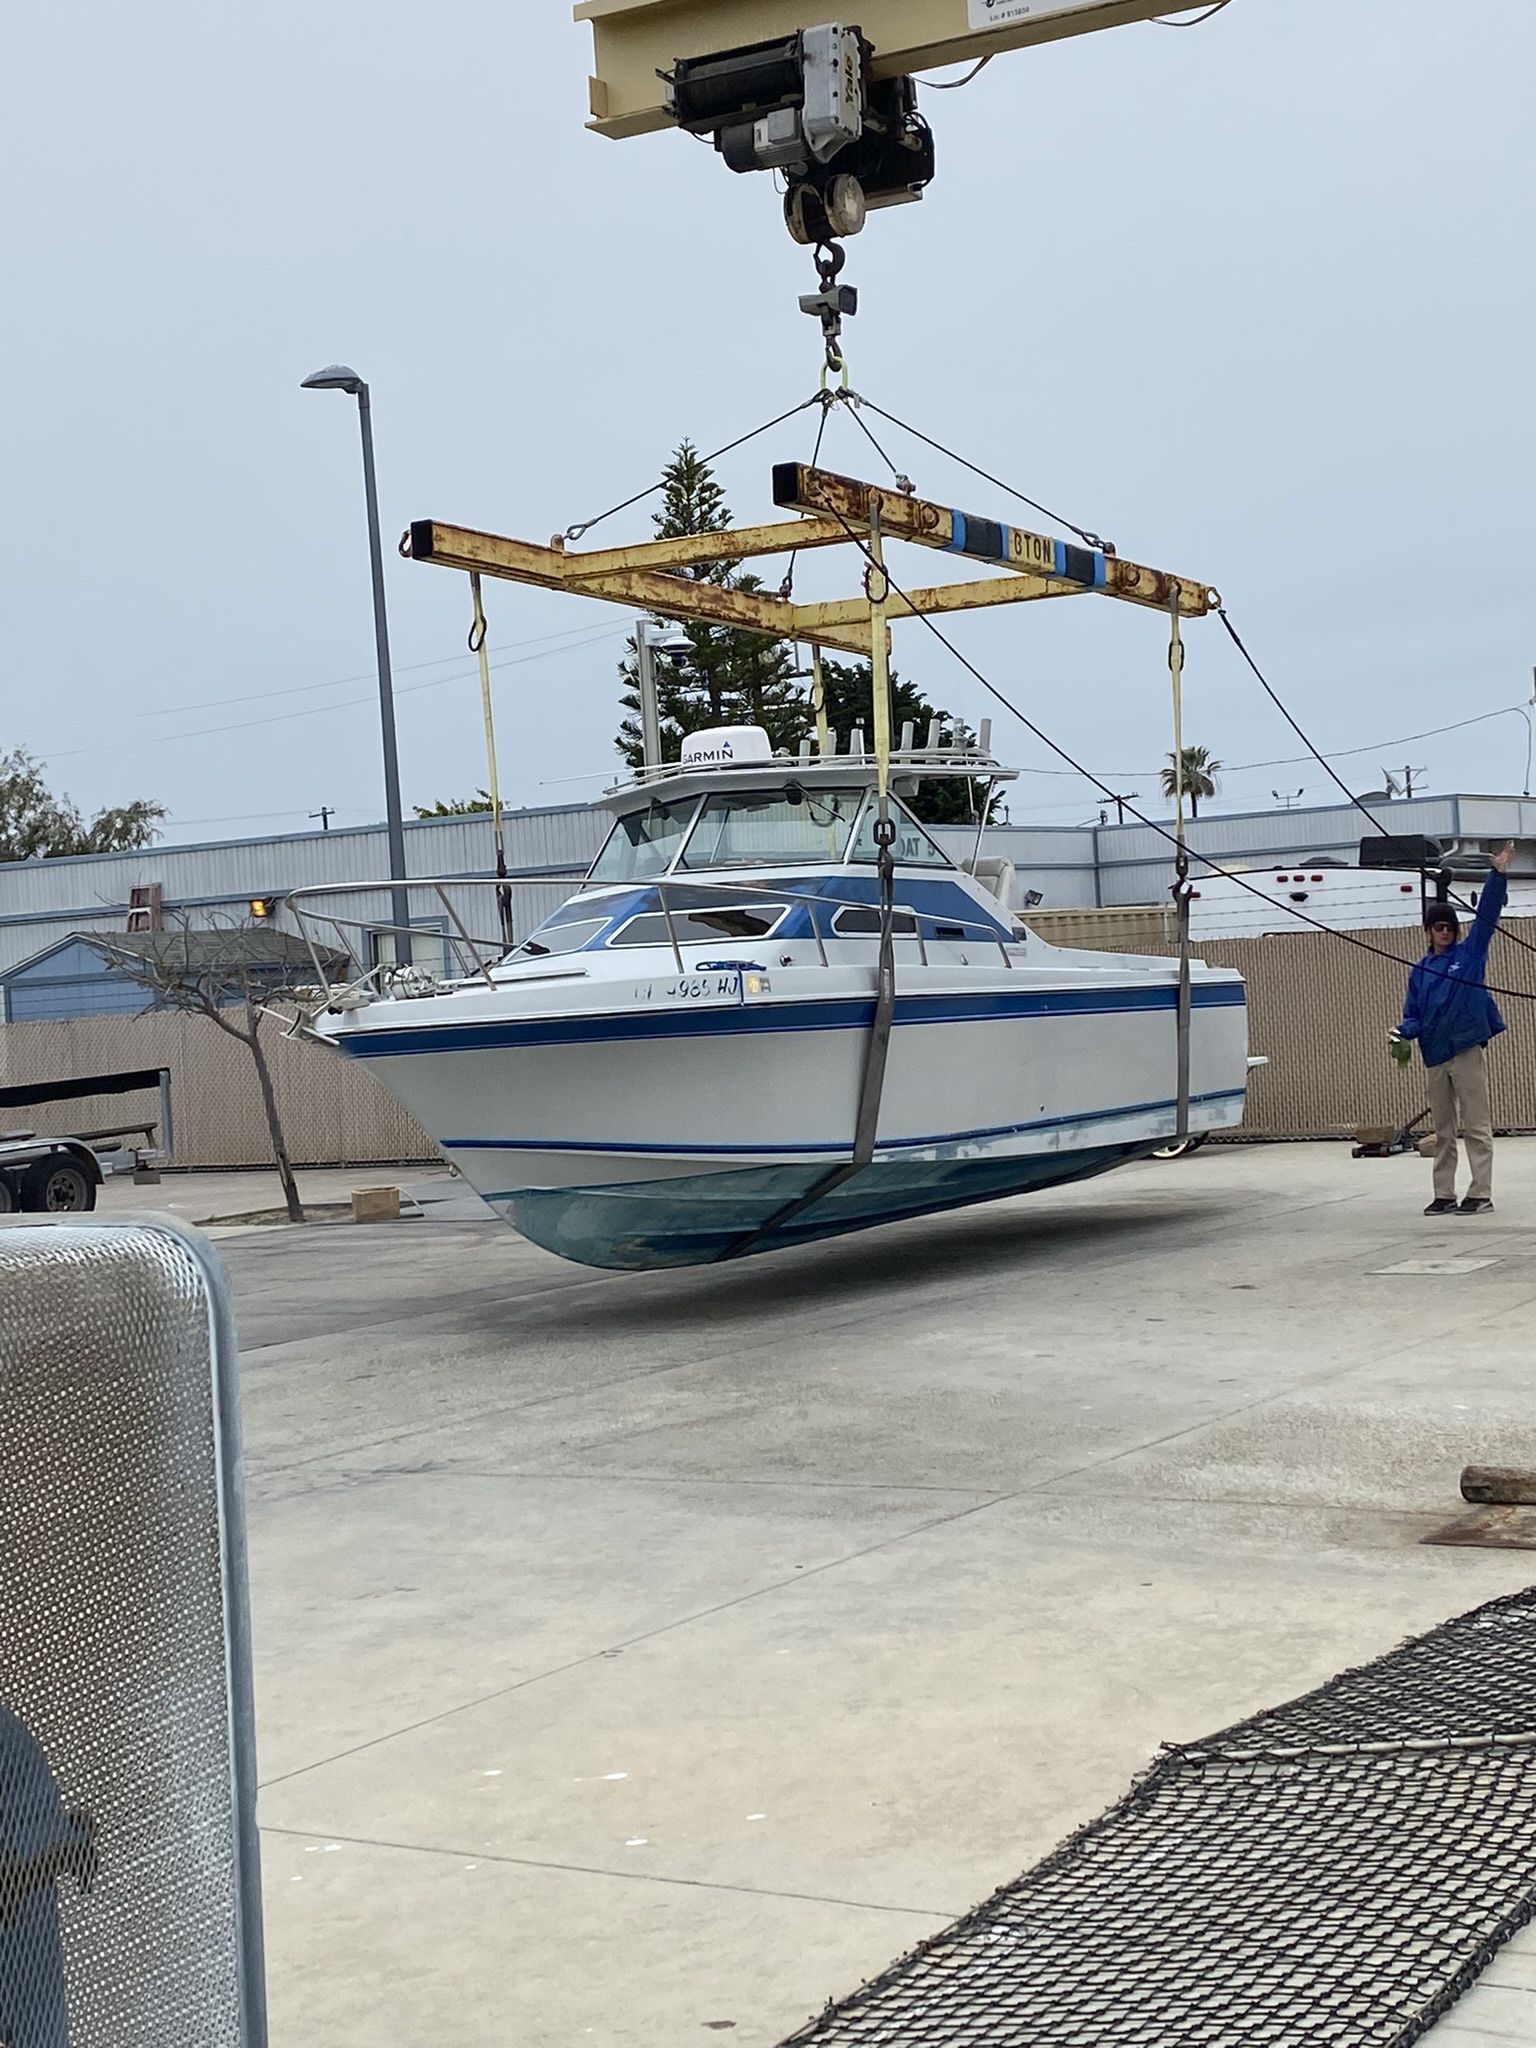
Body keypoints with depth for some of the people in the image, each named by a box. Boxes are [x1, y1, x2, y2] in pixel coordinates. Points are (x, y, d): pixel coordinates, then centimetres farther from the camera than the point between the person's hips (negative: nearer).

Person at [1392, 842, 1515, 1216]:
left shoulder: (1470, 953, 5)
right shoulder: (1420, 971, 14)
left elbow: (1487, 913, -4)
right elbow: (1414, 1014, 14)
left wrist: (1498, 874, -14)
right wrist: (1404, 1031, -8)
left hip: (1467, 1050, -4)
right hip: (1434, 1056, 4)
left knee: (1476, 1126, -4)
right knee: (1442, 1132, 9)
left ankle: (1481, 1194, -4)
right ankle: (1444, 1195, 14)